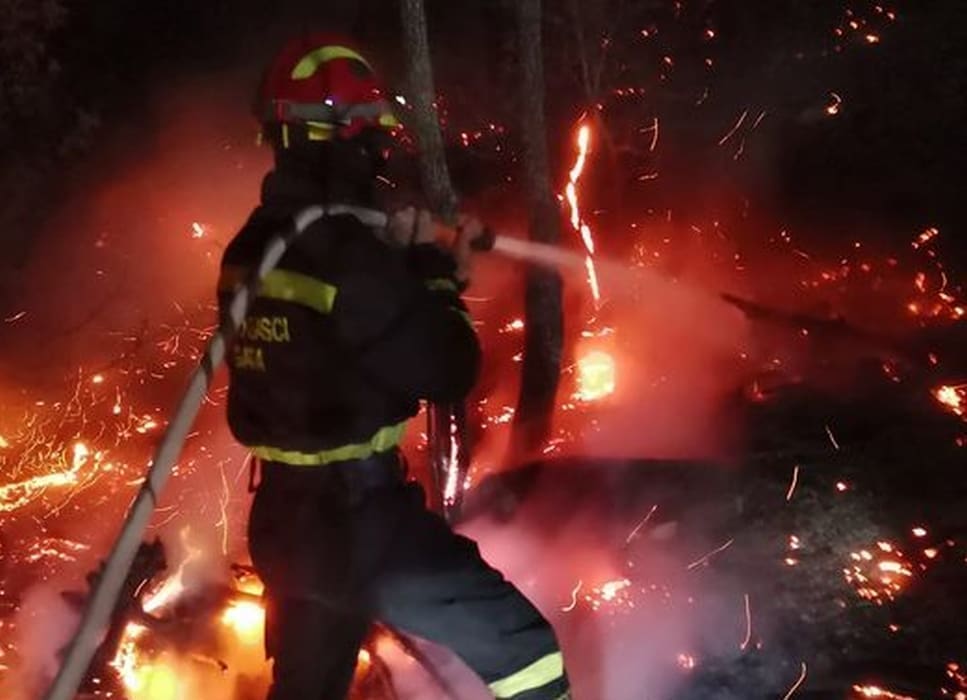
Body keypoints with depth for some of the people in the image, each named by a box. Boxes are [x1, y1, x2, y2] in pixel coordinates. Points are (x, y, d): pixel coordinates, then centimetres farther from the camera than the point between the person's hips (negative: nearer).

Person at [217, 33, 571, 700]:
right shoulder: (347, 251, -21)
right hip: (359, 518, -9)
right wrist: (430, 265, -2)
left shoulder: (253, 248, 5)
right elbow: (447, 370, -14)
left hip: (286, 516, 9)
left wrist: (440, 271, 11)